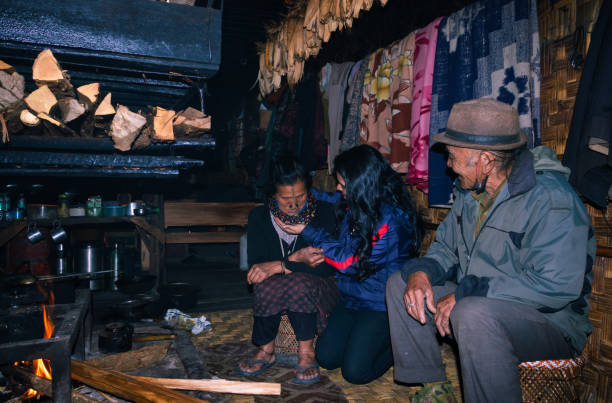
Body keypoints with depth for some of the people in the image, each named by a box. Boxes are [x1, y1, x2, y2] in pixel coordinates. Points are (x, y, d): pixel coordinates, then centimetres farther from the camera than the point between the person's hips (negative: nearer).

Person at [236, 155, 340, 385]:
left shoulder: (323, 212, -7)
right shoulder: (259, 217, -1)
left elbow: (328, 266, -16)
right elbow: (256, 266, -9)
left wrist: (278, 266, -24)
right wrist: (296, 260, -25)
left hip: (317, 290, -1)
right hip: (274, 292, 2)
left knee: (299, 282, -34)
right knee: (265, 287, -32)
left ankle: (306, 352, -15)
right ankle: (266, 350, -8)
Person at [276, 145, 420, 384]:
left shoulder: (392, 219, -26)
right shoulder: (354, 202, -5)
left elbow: (348, 260, -22)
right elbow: (331, 201, 21)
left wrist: (307, 231, -17)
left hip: (381, 304, -7)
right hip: (353, 296, 7)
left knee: (355, 371, -8)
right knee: (326, 357, 5)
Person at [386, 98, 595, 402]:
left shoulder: (551, 200, -23)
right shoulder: (469, 190, 4)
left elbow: (556, 286, -31)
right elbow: (446, 248, 11)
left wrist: (466, 292, -29)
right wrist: (421, 272, -12)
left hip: (549, 321, -8)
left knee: (474, 313, -39)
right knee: (399, 284, 1)